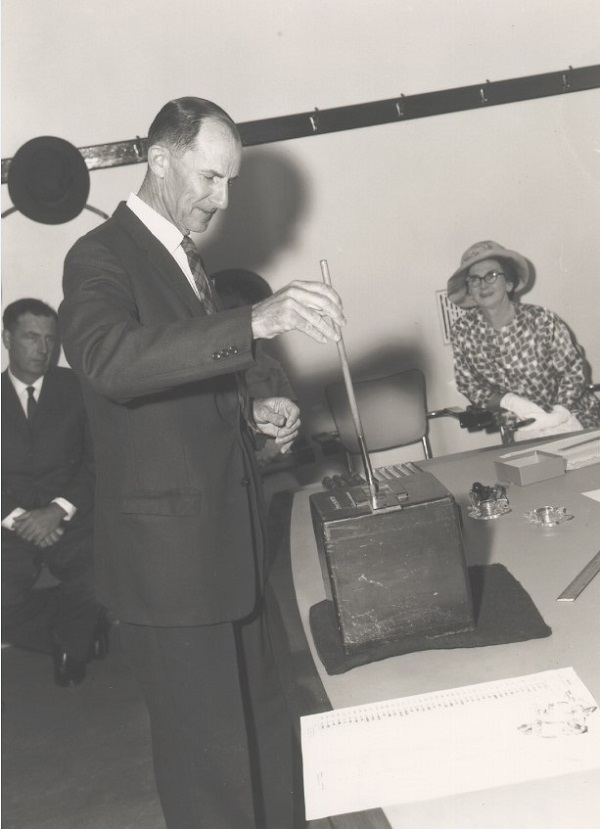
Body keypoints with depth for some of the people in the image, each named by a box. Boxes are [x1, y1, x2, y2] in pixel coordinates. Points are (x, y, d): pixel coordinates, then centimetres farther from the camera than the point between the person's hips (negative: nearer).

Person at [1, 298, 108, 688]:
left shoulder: (77, 387, 8)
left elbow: (99, 460, 0)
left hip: (71, 520, 0)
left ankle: (73, 642, 5)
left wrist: (59, 510, -14)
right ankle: (73, 639, 3)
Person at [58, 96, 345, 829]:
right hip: (168, 553, -8)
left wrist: (251, 415, 6)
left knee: (263, 732, 19)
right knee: (210, 755, 3)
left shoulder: (183, 259, 16)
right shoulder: (101, 258, -11)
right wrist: (253, 322, -39)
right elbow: (110, 360, -33)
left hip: (227, 542, 9)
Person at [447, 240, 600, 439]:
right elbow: (468, 385, -2)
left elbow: (574, 370, -7)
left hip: (572, 417, -1)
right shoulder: (462, 331, -9)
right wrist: (509, 401, -19)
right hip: (524, 430, 1)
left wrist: (558, 413, -21)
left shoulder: (542, 321, -15)